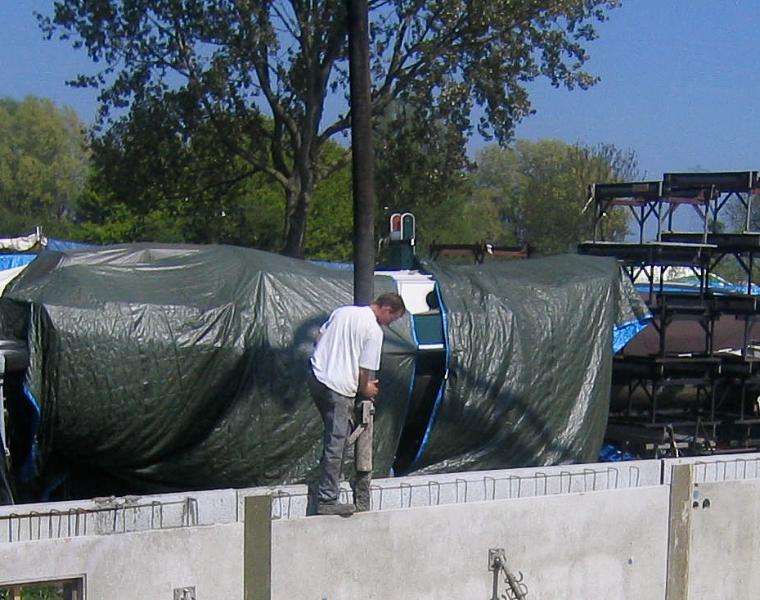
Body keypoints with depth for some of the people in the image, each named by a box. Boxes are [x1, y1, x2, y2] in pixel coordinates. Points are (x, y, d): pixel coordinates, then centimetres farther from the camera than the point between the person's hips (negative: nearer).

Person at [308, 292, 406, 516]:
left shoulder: (342, 311, 14)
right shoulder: (374, 330, -8)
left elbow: (318, 339, 20)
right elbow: (364, 369, -8)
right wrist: (365, 389, 11)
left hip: (316, 378, 8)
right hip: (339, 388, -8)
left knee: (337, 438, 19)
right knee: (335, 445, -2)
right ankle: (327, 501, 0)